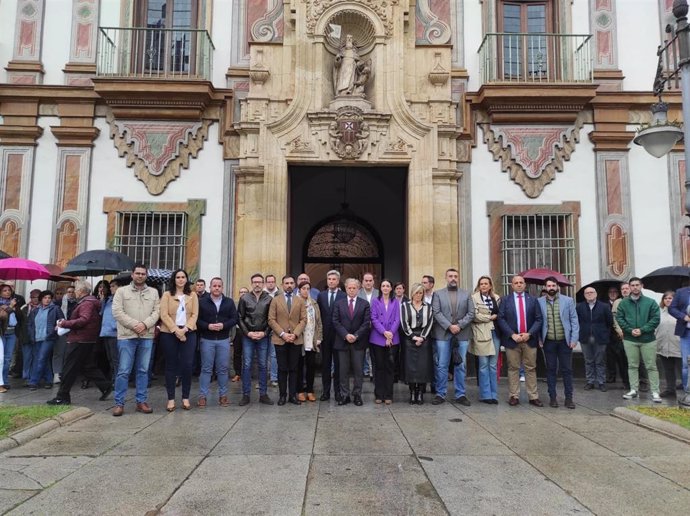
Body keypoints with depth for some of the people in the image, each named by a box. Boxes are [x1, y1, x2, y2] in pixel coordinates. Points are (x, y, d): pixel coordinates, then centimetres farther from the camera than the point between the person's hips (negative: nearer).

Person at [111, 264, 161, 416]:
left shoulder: (153, 292, 11)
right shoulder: (122, 291, 4)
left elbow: (156, 312, 4)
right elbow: (117, 312, -6)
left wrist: (145, 324, -13)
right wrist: (134, 324, -14)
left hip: (147, 336, 3)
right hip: (126, 336, -2)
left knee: (143, 370, 8)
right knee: (123, 371, -1)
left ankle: (141, 401, 16)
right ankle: (119, 403, 8)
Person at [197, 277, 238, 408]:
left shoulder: (229, 302, 6)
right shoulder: (202, 302, 1)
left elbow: (234, 318, 2)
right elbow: (197, 319, -2)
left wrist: (223, 325, -14)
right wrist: (208, 326, -16)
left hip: (224, 340, 2)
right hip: (207, 340, -1)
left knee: (223, 369, 6)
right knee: (206, 368, 3)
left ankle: (223, 395, 15)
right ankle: (202, 396, 10)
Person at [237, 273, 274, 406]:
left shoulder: (269, 299, 2)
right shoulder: (244, 298, 2)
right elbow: (240, 318, 2)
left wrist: (264, 333, -8)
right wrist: (248, 333, -7)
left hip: (263, 337, 0)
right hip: (248, 336, 0)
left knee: (263, 366, 6)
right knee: (246, 365, 1)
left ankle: (263, 394, 14)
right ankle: (245, 395, 10)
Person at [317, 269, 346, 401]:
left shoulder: (344, 296, -4)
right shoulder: (321, 295, 7)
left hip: (339, 334, -3)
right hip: (324, 334, 3)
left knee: (338, 363, 5)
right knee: (325, 363, 9)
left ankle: (338, 391, 14)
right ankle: (326, 391, 17)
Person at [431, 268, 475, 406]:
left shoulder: (466, 294, 11)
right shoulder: (438, 294, 7)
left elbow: (471, 313, 3)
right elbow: (436, 313, -4)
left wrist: (459, 325, -9)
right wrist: (449, 326, -13)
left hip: (462, 335, 1)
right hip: (443, 335, -1)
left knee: (460, 366, 6)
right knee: (441, 366, 2)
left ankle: (460, 395, 14)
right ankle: (440, 394, 10)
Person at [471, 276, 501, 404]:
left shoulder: (496, 298, 13)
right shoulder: (474, 297, -2)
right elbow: (474, 316, -10)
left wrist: (497, 317, -3)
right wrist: (490, 317, -6)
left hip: (495, 332, 4)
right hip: (482, 334, -4)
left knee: (493, 365, 7)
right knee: (484, 365, 0)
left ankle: (494, 395, 14)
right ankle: (486, 395, 8)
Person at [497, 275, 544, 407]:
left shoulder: (533, 300, 9)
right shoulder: (505, 300, 5)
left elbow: (538, 319, 4)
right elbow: (501, 319, -2)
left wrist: (529, 334, -9)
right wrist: (512, 334, -12)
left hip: (529, 339, 1)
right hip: (512, 339, -1)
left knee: (531, 369, 5)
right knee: (513, 368, 3)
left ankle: (533, 397, 11)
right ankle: (514, 396, 9)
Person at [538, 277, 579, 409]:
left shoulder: (568, 300, 0)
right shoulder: (539, 302, 0)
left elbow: (574, 320, 0)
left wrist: (574, 339, -6)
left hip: (565, 341, 0)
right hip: (548, 342, 0)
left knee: (567, 369, 5)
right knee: (551, 370, 7)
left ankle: (569, 398, 15)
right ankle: (552, 397, 16)